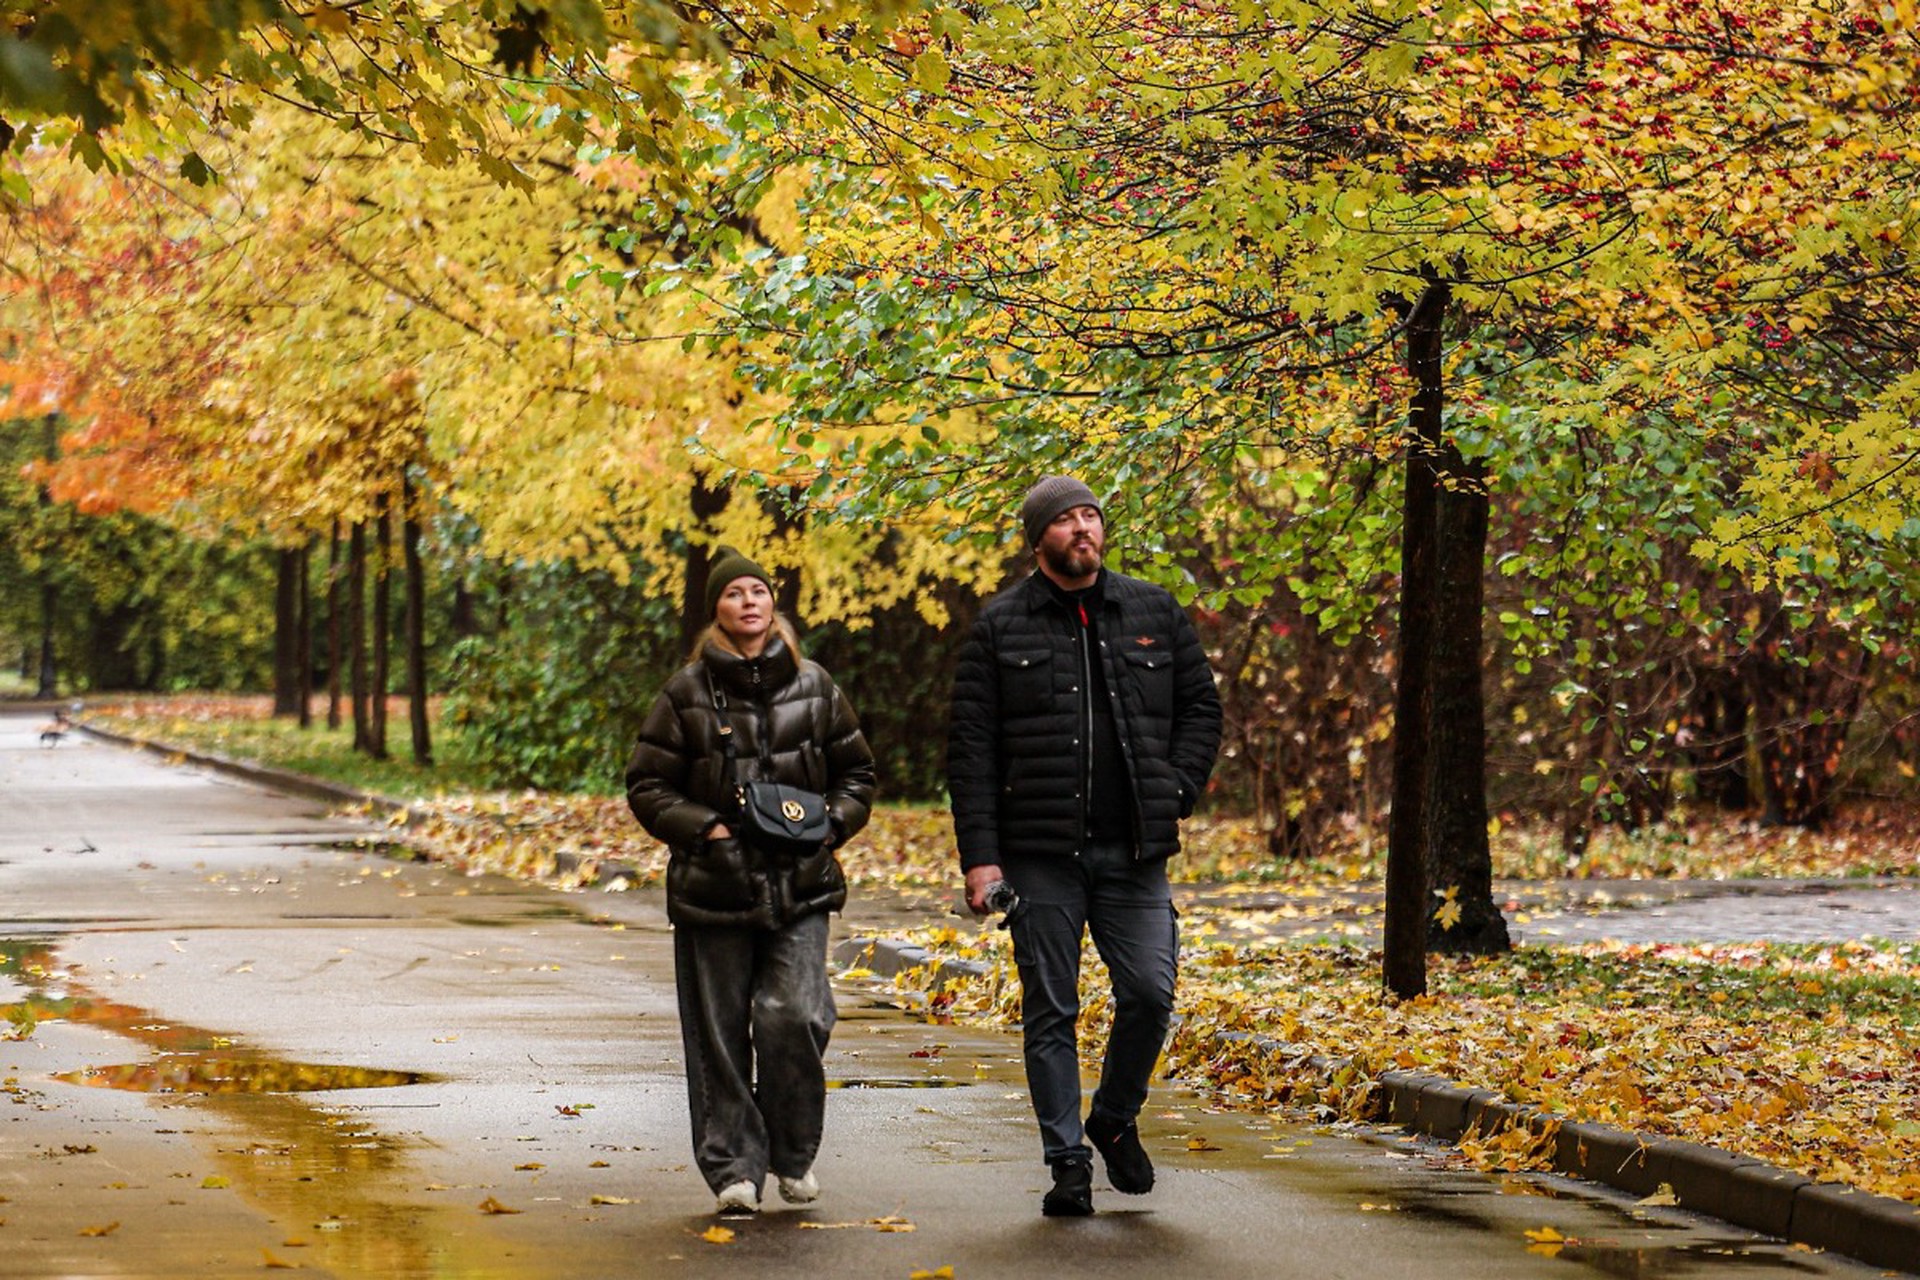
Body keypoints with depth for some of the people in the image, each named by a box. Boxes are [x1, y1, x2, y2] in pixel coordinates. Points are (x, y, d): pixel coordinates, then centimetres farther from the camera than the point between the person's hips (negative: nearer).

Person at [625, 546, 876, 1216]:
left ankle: (793, 1152, 7)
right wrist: (704, 829, -11)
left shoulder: (813, 687, 8)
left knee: (793, 1015, -13)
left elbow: (856, 772, 16)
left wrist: (830, 823, -2)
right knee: (720, 1034, 1)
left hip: (799, 886, 1)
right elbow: (647, 786, 3)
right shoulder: (687, 692, 1)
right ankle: (733, 1167, 12)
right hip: (715, 885, 0)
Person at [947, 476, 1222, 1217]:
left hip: (1133, 851, 2)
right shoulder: (1000, 626, 3)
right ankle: (1068, 1162, 9)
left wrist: (1176, 793, 2)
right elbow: (971, 748, 0)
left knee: (1150, 994, -6)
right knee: (1050, 1011, 1)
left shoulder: (1154, 614, 10)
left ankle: (1116, 1120, 20)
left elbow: (1201, 707, 17)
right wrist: (979, 856, -8)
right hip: (1039, 853, -2)